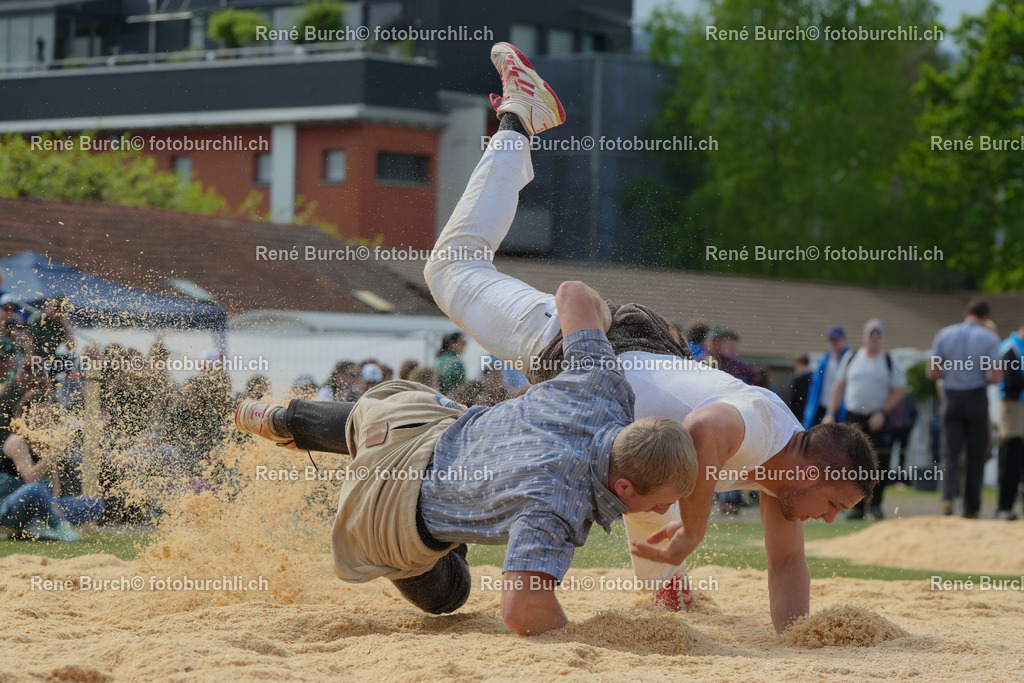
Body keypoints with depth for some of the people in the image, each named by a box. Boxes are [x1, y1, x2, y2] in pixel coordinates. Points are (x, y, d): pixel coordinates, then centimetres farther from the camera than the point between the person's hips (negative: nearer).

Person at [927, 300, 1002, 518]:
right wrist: (984, 377, 10)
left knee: (950, 453, 1)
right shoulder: (989, 338, -5)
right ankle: (972, 507, 10)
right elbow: (996, 377, -11)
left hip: (952, 399, 1)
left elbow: (931, 372, -1)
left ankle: (948, 496, -22)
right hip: (977, 399, -1)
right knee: (976, 455, 8)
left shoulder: (945, 335, 1)